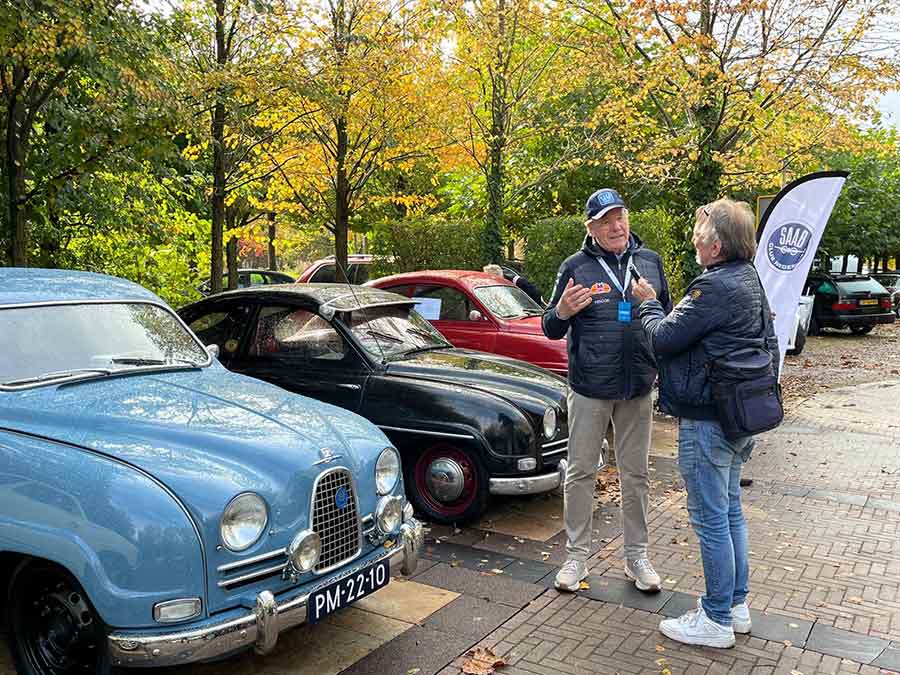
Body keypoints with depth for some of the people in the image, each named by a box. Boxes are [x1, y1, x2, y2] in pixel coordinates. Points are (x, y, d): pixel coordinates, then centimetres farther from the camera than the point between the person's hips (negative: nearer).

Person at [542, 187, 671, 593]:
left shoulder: (650, 262, 5)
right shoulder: (575, 267, -4)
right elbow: (551, 331, -1)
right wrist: (562, 312, -22)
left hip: (638, 389, 3)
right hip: (589, 388, -2)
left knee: (636, 475, 12)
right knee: (581, 473, 6)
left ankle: (636, 556, 26)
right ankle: (577, 556, 20)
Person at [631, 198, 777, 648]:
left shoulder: (715, 287, -23)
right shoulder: (750, 280, 10)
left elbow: (663, 338, -19)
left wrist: (648, 303, 0)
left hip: (706, 421, -10)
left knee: (710, 519, 1)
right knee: (730, 512, 19)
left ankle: (716, 620, 14)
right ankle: (736, 605, 32)